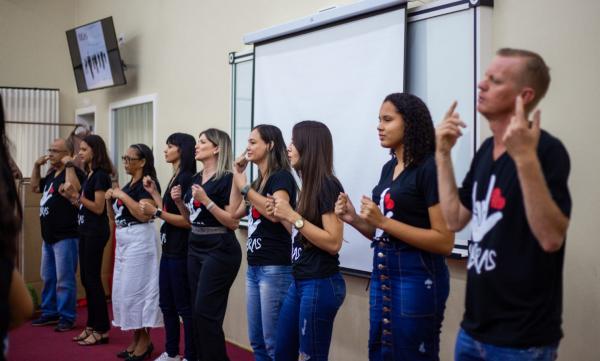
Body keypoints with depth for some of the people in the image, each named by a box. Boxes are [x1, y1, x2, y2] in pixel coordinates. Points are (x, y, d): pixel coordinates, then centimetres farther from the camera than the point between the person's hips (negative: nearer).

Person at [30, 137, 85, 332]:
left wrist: (69, 165, -25)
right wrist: (36, 166, 14)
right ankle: (50, 312, 29)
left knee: (64, 280, -4)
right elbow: (35, 187, 27)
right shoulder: (52, 174, 15)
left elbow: (74, 190, -32)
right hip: (49, 236, 10)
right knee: (48, 277, 18)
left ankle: (67, 317, 4)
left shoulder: (73, 171, -13)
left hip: (65, 236, -10)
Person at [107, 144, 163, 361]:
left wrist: (122, 196, -19)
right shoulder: (129, 184, 15)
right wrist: (111, 200, 3)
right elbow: (116, 216, 20)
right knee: (122, 291, 11)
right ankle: (136, 338, 19)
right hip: (124, 240, 10)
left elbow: (144, 214, -24)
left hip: (140, 240, -10)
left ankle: (145, 340, 4)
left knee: (135, 289, -6)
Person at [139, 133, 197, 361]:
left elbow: (188, 221, -21)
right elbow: (168, 213, 12)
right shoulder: (174, 178, 13)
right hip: (168, 249, 10)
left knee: (184, 307, -1)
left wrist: (156, 212, -21)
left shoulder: (187, 179, -15)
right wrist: (153, 192, 15)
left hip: (181, 251, -10)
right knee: (166, 304, 17)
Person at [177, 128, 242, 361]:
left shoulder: (227, 179, -12)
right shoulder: (196, 178, 12)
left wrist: (206, 200, -21)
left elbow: (233, 221, -17)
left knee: (206, 312, -6)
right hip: (195, 248, 8)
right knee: (197, 311, 11)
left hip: (219, 251, -8)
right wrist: (180, 202, 4)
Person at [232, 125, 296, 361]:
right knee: (256, 341, 13)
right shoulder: (258, 182, 16)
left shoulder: (281, 177, -9)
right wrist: (236, 174, 14)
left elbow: (275, 213, -25)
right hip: (254, 267, 9)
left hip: (275, 268, -9)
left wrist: (245, 187, -15)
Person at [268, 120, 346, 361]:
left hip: (321, 284, -9)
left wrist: (293, 216, -20)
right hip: (300, 282, 9)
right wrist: (282, 217, 3)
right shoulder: (308, 185, 12)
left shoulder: (327, 185, -14)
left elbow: (333, 243, -21)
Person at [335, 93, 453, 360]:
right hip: (382, 273, 8)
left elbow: (444, 242, -19)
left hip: (417, 277, -8)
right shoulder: (389, 168, 10)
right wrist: (355, 219, -1)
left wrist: (383, 221, -21)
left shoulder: (430, 168, -13)